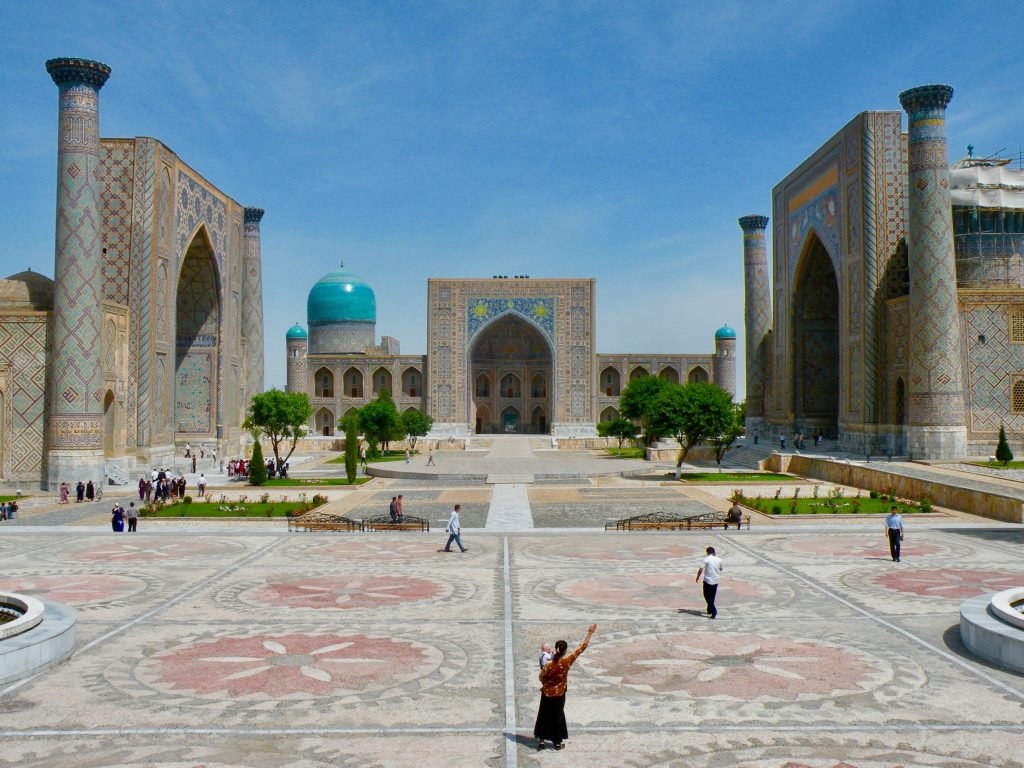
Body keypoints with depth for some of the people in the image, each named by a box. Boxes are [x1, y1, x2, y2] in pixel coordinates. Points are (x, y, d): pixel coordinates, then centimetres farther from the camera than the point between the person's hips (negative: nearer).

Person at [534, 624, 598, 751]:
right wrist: (590, 633, -13)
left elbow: (542, 678, -7)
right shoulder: (567, 661, -20)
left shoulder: (549, 664, -20)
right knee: (557, 717, 14)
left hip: (547, 694, 0)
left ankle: (541, 740, 19)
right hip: (559, 695, 0)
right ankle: (557, 742, 22)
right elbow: (581, 648, -17)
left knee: (544, 716, 15)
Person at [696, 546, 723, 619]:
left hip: (707, 581, -4)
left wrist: (697, 577, -1)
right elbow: (721, 569, 19)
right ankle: (709, 610, 29)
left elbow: (700, 570, -16)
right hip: (715, 581, 4)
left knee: (707, 597, 4)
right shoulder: (719, 560, 2)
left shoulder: (706, 559, -12)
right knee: (712, 597, 18)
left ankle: (714, 611, -11)